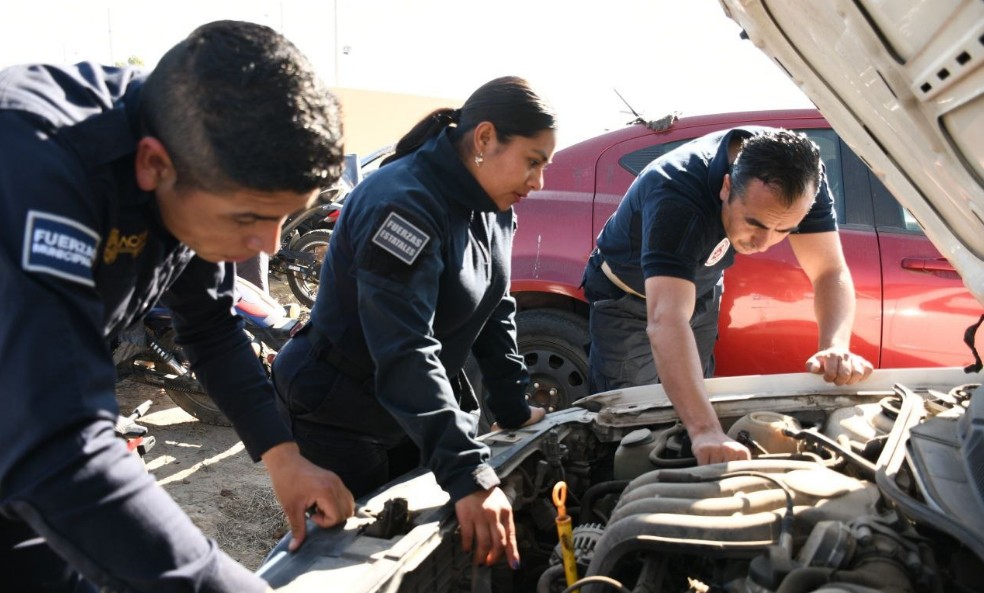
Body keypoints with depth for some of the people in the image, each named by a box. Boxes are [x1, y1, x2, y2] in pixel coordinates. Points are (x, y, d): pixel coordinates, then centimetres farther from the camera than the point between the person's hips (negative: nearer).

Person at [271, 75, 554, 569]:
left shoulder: (493, 208, 0)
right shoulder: (405, 204, -29)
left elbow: (496, 311, 9)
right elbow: (405, 353, -38)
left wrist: (514, 410, 5)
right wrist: (470, 477, -42)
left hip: (415, 413, 8)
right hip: (338, 419, -8)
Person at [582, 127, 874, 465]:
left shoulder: (801, 176, -27)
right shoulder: (675, 195, -45)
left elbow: (831, 272, -23)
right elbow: (666, 322, -56)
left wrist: (836, 348, -44)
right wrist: (706, 431, -67)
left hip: (701, 290, 5)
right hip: (628, 298, -5)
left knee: (693, 399, 13)